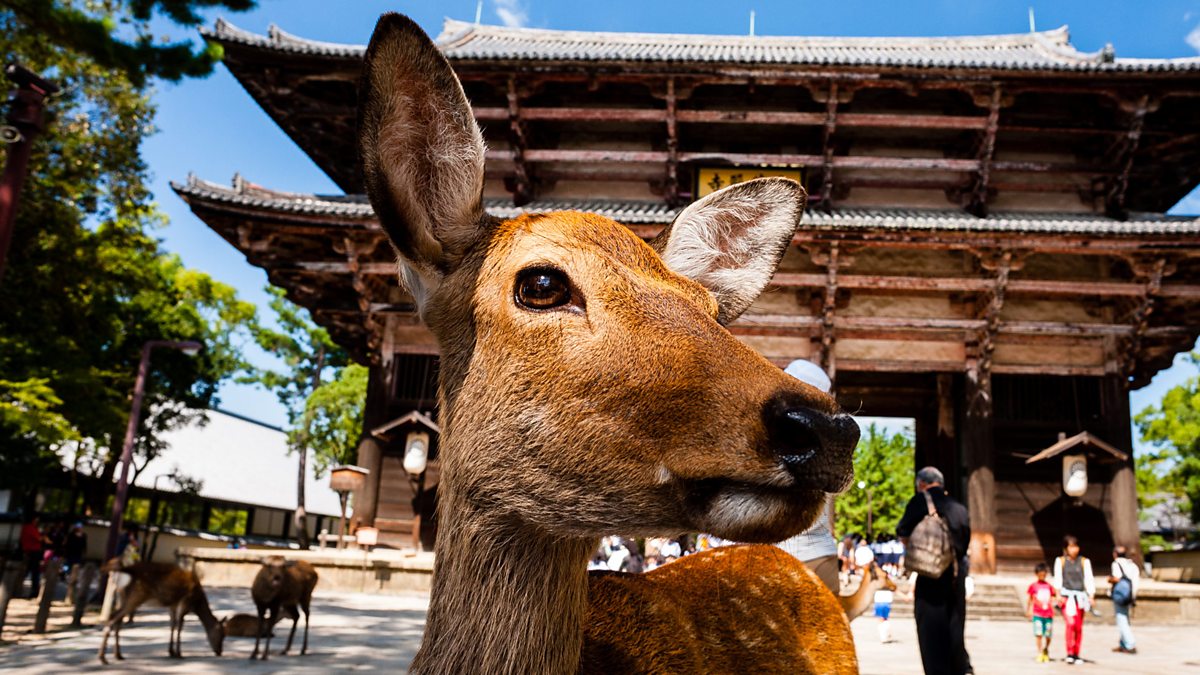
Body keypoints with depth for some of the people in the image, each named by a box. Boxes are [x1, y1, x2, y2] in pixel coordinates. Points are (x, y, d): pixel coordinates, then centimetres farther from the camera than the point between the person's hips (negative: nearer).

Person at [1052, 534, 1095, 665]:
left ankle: (1076, 655, 16)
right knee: (1070, 623, -18)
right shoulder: (1060, 561, 5)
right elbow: (1057, 579, 3)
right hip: (1067, 596, -2)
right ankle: (1069, 654, -16)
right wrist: (1059, 595, -7)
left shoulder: (1084, 561, 7)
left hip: (1080, 596, 2)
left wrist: (1091, 596, -6)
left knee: (1079, 627, 5)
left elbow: (1089, 579, 4)